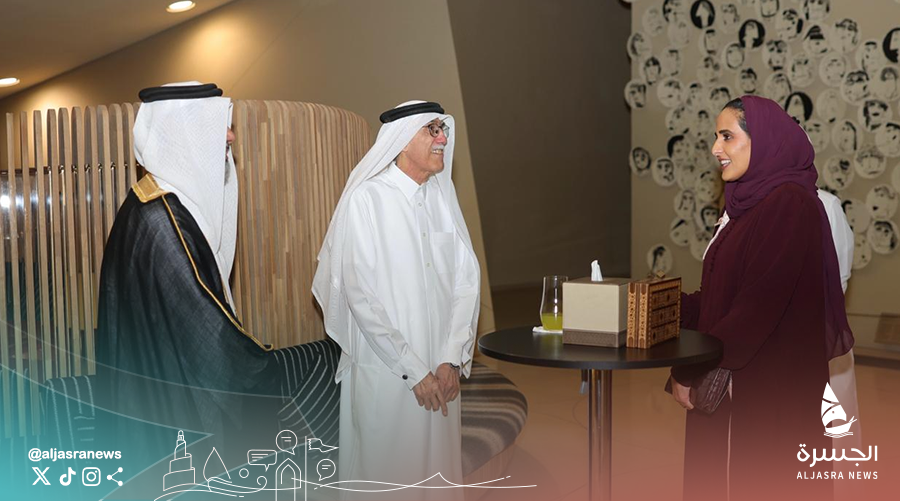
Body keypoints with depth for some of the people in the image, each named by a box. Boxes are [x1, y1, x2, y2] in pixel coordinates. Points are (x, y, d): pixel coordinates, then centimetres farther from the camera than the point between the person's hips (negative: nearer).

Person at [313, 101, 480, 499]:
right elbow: (360, 294, -14)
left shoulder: (443, 195, 6)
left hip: (441, 374, 5)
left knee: (439, 467, 14)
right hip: (385, 372, -5)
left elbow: (466, 277, 4)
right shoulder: (366, 198, -10)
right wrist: (413, 371, -13)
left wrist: (451, 360, -6)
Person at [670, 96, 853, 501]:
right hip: (732, 381, 9)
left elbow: (759, 305, -22)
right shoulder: (750, 202, 13)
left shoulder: (788, 205, -16)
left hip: (769, 388, -9)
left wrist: (690, 371, -18)